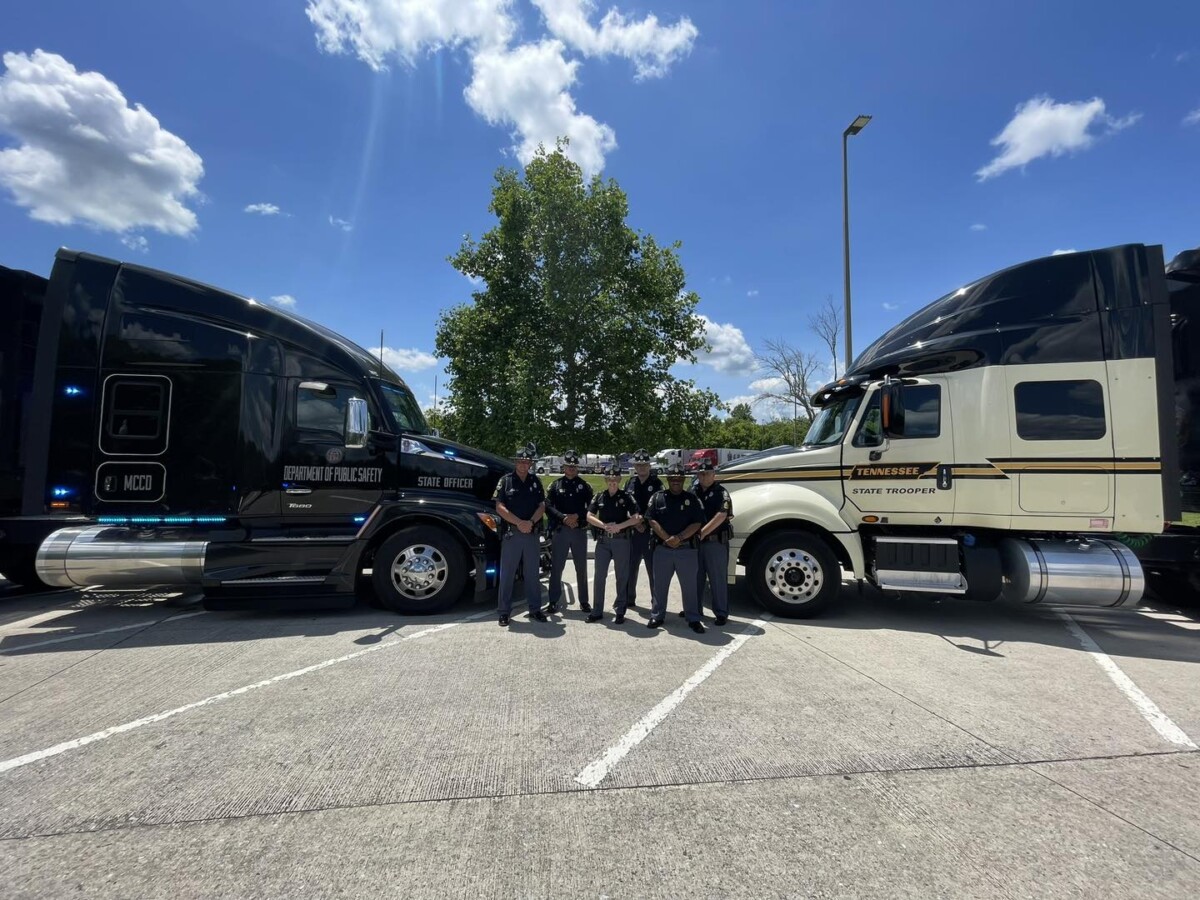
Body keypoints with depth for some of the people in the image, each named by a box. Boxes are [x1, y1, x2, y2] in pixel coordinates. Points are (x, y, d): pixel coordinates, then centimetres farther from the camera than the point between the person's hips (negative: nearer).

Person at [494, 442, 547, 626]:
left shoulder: (535, 481, 7)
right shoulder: (506, 481, -2)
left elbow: (542, 506, 4)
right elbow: (499, 507, -8)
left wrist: (531, 522, -13)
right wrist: (519, 523, -16)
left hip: (532, 533, 3)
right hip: (511, 533, -3)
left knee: (532, 573, 12)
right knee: (507, 574, 2)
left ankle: (535, 609, 22)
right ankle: (504, 612, 11)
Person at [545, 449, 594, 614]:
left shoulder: (584, 486, 7)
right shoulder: (556, 485, 6)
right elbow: (548, 506, -3)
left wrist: (578, 517, -13)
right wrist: (564, 518, -15)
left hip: (579, 531, 1)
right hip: (560, 531, 0)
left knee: (581, 568, 8)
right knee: (556, 568, 2)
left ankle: (584, 601, 19)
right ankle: (554, 601, 11)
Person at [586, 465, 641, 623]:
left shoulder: (626, 497, -1)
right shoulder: (599, 497, 6)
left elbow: (636, 518, -7)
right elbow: (589, 517, 1)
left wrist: (619, 526, -17)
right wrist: (604, 526, -13)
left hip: (621, 540, -2)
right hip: (603, 540, 2)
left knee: (622, 576, 5)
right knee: (599, 575, 5)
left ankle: (620, 611, 15)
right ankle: (597, 611, 14)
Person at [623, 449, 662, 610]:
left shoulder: (656, 483, -1)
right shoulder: (630, 483, 10)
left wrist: (645, 523, -10)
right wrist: (635, 523, -5)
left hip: (651, 531, -3)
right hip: (633, 531, 4)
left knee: (653, 568, 2)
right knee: (630, 567, 10)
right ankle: (628, 599, 22)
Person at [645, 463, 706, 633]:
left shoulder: (691, 499, 4)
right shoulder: (658, 497, 5)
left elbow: (697, 523, -3)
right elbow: (652, 520, -2)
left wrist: (679, 538, -13)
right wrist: (667, 538, -11)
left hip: (686, 549, -1)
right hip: (662, 548, 1)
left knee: (689, 585, 5)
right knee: (660, 584, 10)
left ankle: (693, 619, 17)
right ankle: (657, 616, 23)